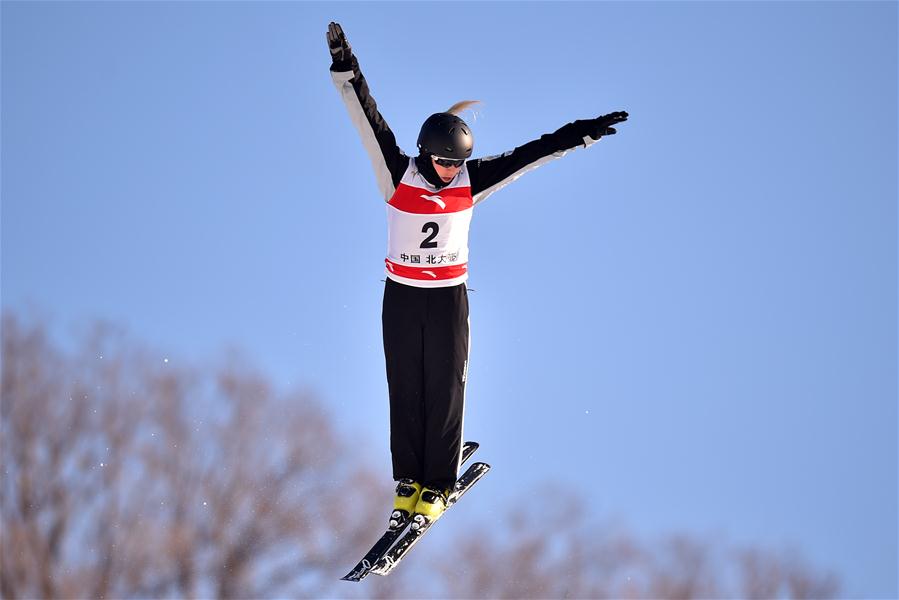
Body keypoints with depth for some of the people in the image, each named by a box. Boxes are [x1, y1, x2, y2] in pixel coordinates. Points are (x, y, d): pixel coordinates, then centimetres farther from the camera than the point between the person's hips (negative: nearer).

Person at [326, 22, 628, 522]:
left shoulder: (471, 181, -5)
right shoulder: (398, 175, -11)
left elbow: (529, 155, -3)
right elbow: (369, 122, -19)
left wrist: (580, 134, -6)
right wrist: (347, 71, -28)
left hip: (450, 298, 1)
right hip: (401, 297, -1)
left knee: (446, 391, 2)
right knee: (405, 390, 6)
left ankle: (438, 485, 13)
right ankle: (408, 479, 19)